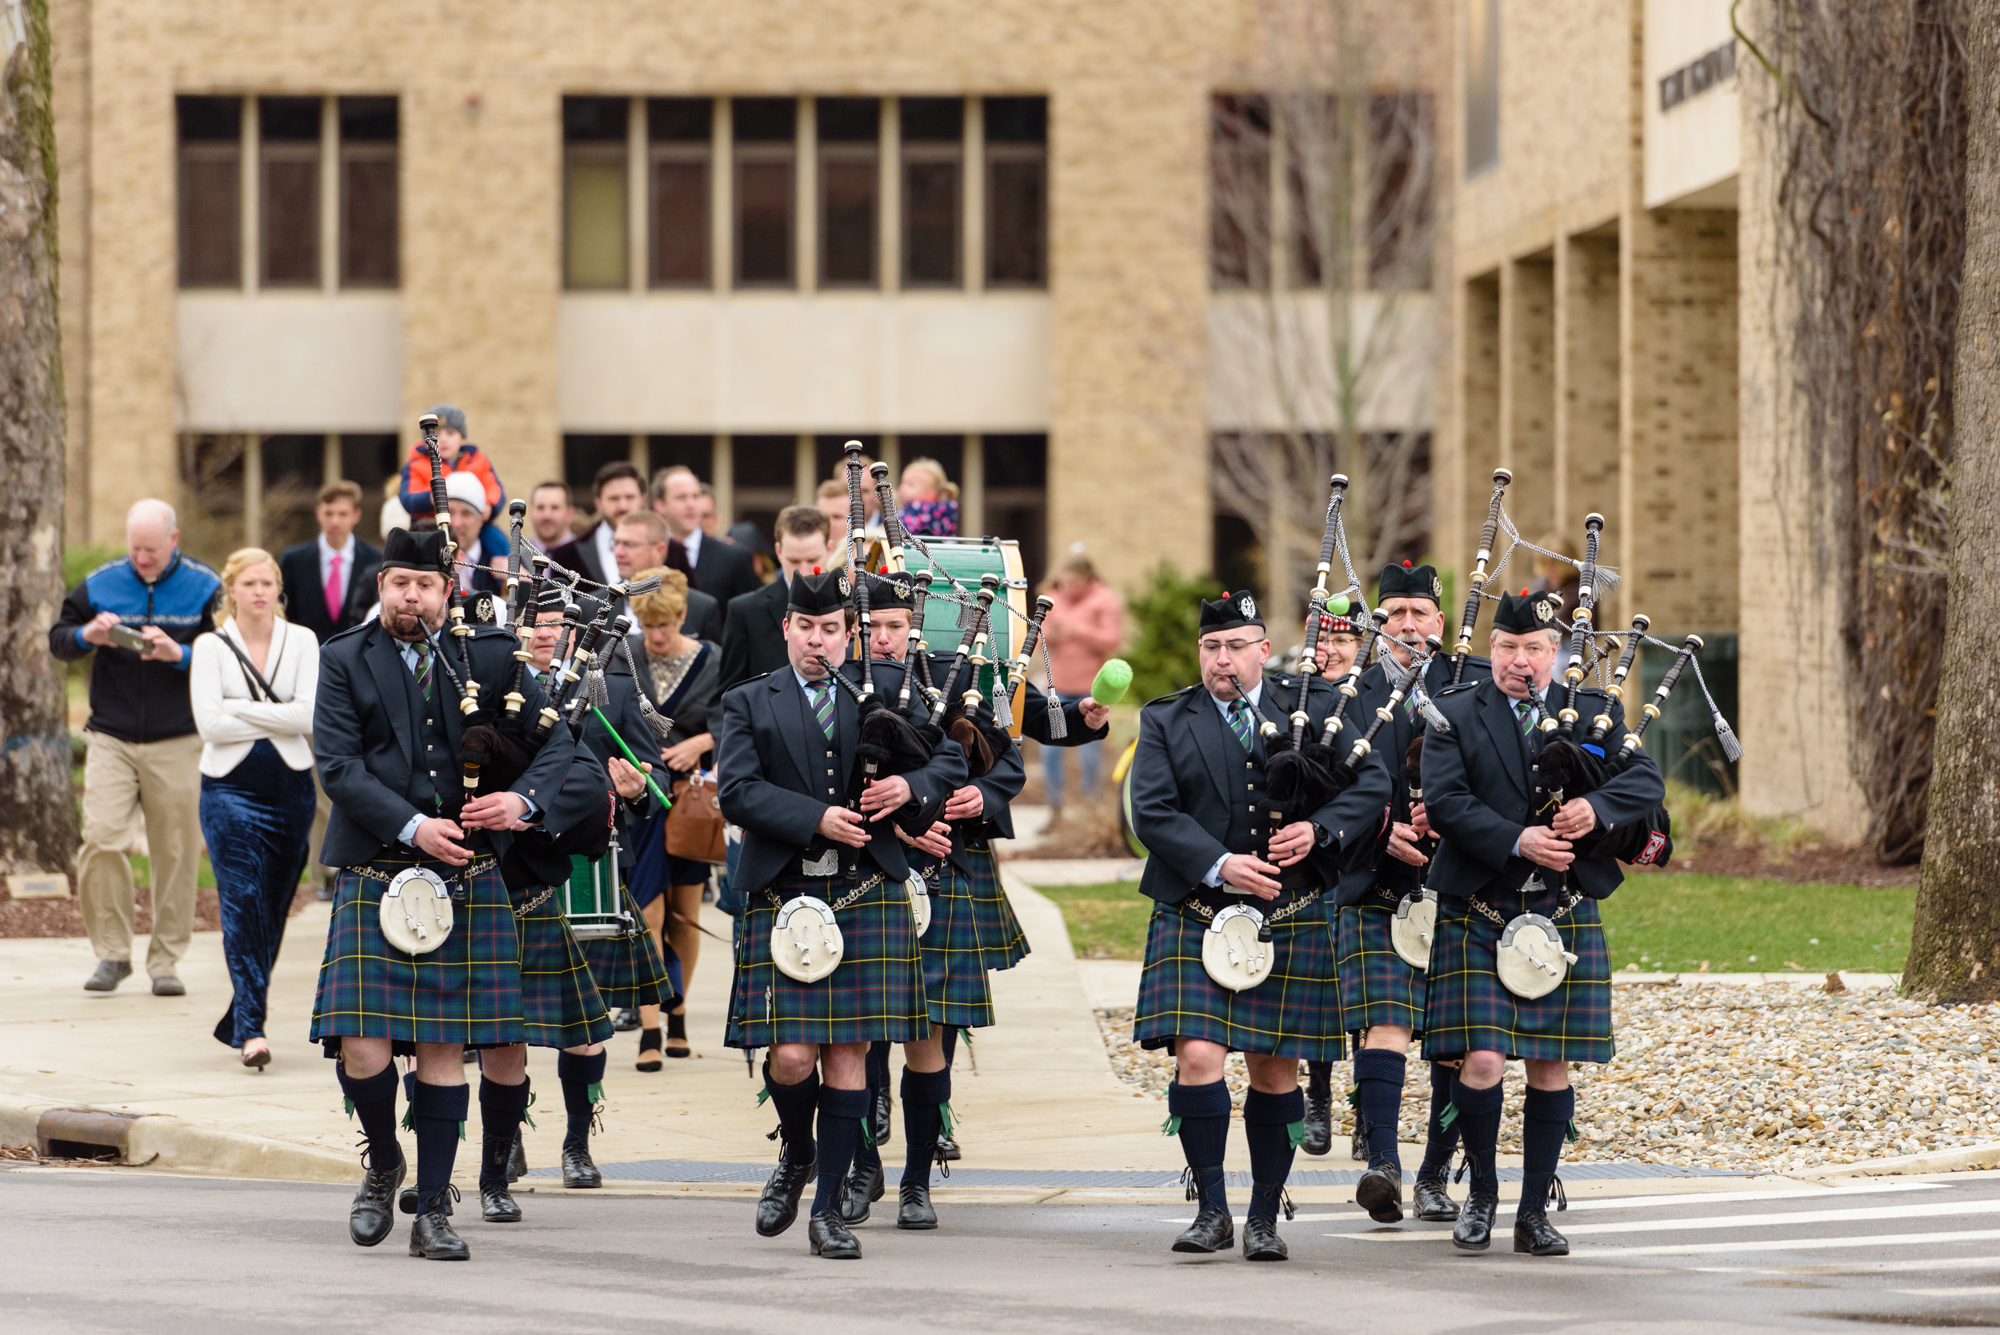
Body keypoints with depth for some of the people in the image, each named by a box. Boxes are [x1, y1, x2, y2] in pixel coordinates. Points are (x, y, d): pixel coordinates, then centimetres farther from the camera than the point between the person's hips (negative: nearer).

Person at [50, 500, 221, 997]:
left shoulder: (204, 588, 0)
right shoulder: (100, 584, 6)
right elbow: (58, 639, 12)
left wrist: (179, 655, -19)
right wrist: (87, 635, -10)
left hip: (178, 744, -1)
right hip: (111, 740, 1)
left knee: (175, 852, 1)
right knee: (100, 841, -12)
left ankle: (165, 960, 13)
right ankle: (112, 952, 2)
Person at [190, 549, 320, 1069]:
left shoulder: (301, 642, 6)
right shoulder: (211, 647, 3)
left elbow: (310, 715, -7)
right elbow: (210, 724, -8)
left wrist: (240, 708, -11)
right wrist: (280, 719, -9)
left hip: (291, 789, 2)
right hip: (231, 789, -2)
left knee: (272, 910, 8)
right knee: (242, 905, -14)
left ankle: (237, 1022, 22)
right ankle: (251, 1030, -17)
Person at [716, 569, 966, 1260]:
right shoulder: (748, 704, 6)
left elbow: (950, 760, 16)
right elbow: (738, 791, -6)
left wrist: (910, 787, -5)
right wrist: (816, 819, -17)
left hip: (867, 899, 2)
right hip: (783, 898, -2)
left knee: (848, 1054, 0)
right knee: (791, 1056, -10)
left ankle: (828, 1209, 7)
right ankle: (796, 1156, 22)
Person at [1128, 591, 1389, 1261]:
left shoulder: (1314, 707, 7)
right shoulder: (1165, 721, 4)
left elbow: (1371, 782, 5)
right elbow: (1151, 810, -6)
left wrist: (1319, 830, -13)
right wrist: (1218, 865, -19)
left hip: (1289, 922, 1)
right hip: (1195, 921, -1)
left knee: (1277, 1072, 4)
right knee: (1197, 1058, -13)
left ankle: (1264, 1219, 14)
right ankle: (1212, 1211, -2)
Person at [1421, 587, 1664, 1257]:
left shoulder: (1595, 712, 10)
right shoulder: (1453, 714, 2)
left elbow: (1647, 780, -1)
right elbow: (1445, 800, -10)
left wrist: (1597, 807, -21)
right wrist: (1517, 842, -22)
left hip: (1565, 919, 2)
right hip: (1479, 918, -2)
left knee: (1551, 1065, 5)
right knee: (1482, 1061, -11)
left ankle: (1534, 1213, 15)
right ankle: (1482, 1190, 13)